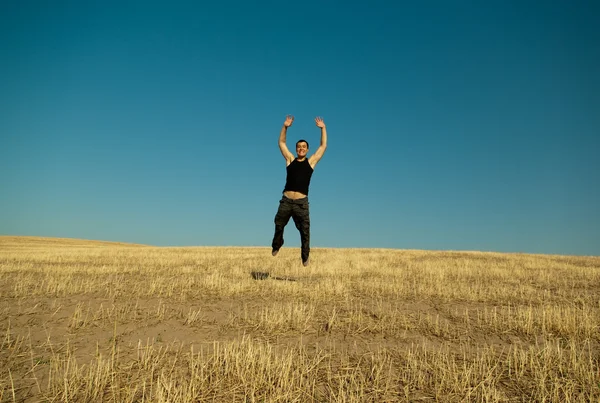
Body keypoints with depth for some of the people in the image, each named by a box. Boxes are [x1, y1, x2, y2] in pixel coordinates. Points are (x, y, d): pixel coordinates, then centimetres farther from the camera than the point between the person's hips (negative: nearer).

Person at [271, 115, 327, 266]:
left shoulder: (311, 162, 8)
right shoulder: (290, 160, 11)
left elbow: (323, 146, 9)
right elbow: (281, 143, 13)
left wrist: (323, 128, 6)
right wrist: (285, 127, 4)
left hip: (301, 202, -1)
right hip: (286, 200, 2)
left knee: (305, 230, -1)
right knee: (278, 225, 16)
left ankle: (305, 256, 12)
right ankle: (276, 246, 42)